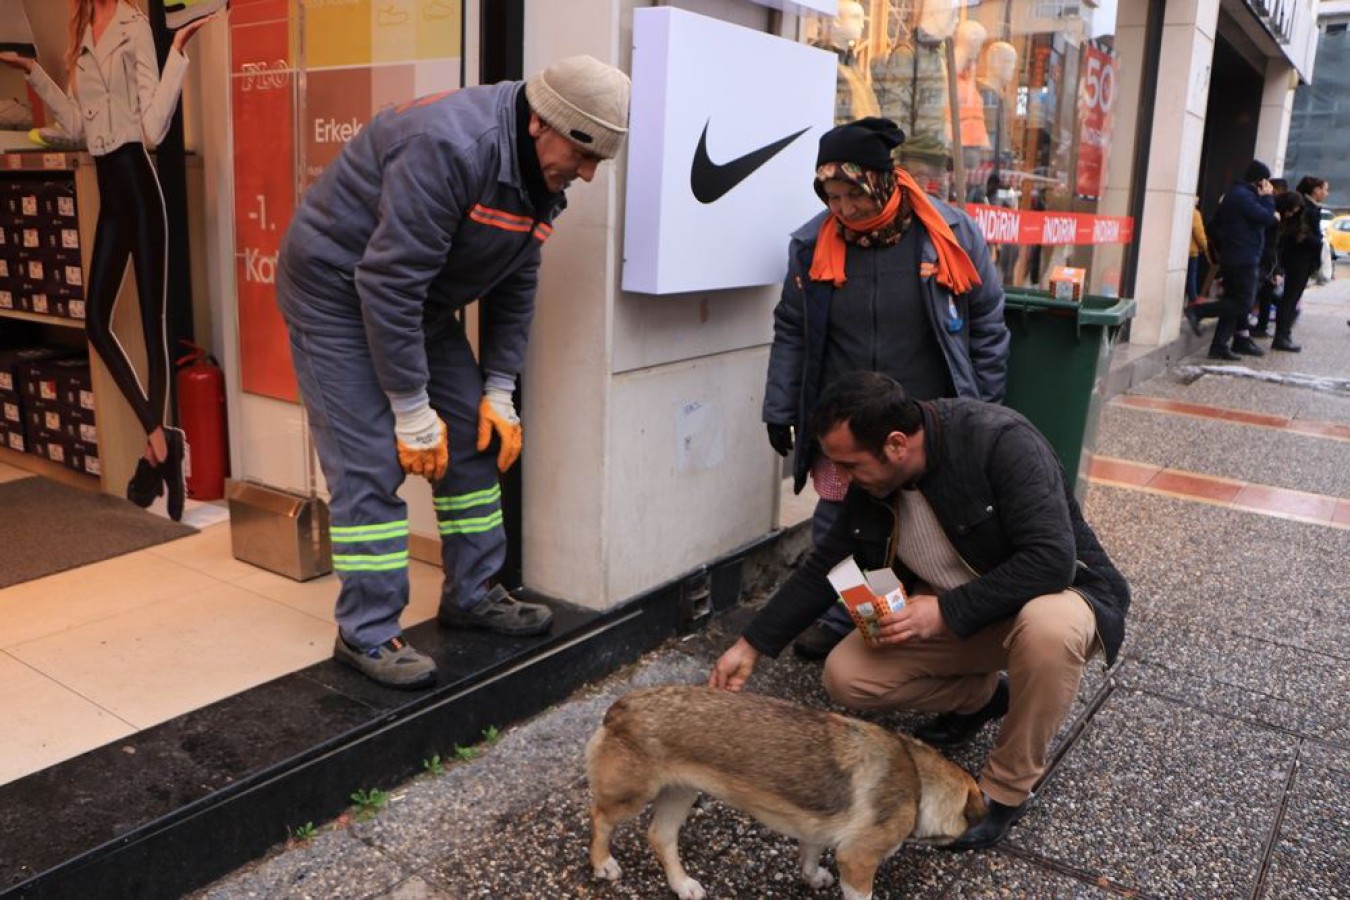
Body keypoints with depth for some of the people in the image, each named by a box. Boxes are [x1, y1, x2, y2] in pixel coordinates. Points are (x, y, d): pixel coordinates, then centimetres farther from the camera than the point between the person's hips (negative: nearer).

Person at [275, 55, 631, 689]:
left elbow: (514, 288, 3)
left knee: (474, 439, 7)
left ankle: (472, 595, 20)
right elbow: (387, 283, -32)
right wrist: (412, 410, -26)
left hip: (420, 302, 9)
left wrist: (499, 391, -1)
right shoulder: (449, 147, -32)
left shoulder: (542, 176, -4)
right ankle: (366, 633, 1)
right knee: (371, 463, -11)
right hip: (338, 290, -8)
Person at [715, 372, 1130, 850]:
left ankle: (1007, 789, -15)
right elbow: (824, 568, 0)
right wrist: (751, 645, -1)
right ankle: (981, 695, 14)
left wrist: (946, 611, -34)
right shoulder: (872, 481, -10)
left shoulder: (1002, 442, -29)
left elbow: (1052, 559, -33)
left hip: (1052, 592, -5)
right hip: (946, 614, 5)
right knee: (845, 676, -12)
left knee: (1047, 628, -41)